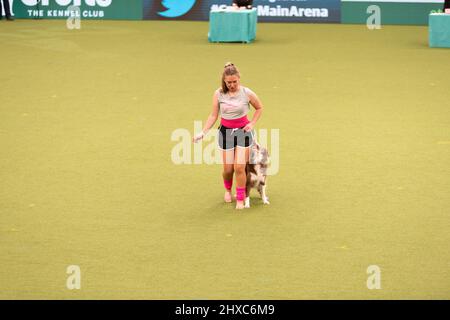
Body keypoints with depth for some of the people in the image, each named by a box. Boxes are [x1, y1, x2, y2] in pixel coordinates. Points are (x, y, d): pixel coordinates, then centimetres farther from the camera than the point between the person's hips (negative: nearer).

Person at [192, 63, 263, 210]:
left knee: (239, 167, -10)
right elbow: (213, 116, 0)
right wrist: (203, 132, -8)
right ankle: (227, 189, 38)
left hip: (243, 131, -1)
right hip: (226, 131, 1)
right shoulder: (219, 94, -7)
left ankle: (240, 199, 5)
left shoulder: (247, 93, -9)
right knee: (228, 168, 5)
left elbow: (259, 108, 8)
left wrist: (252, 123, -2)